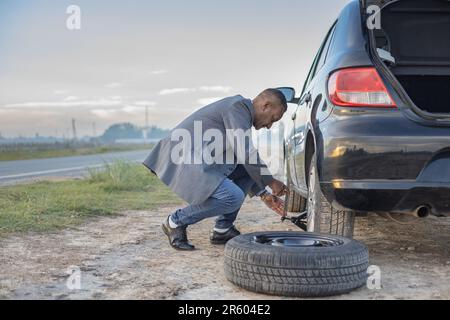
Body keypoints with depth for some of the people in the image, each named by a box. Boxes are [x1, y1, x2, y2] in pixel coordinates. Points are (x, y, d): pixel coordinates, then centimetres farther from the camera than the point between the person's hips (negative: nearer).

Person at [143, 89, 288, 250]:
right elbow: (246, 155, -19)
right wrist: (271, 182, -5)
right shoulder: (238, 106, -12)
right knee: (233, 197, -22)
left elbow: (246, 160, 25)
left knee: (247, 169, 13)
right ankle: (176, 222, -3)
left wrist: (264, 195, 19)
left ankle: (223, 229, 12)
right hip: (183, 162, -11)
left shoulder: (241, 111, 19)